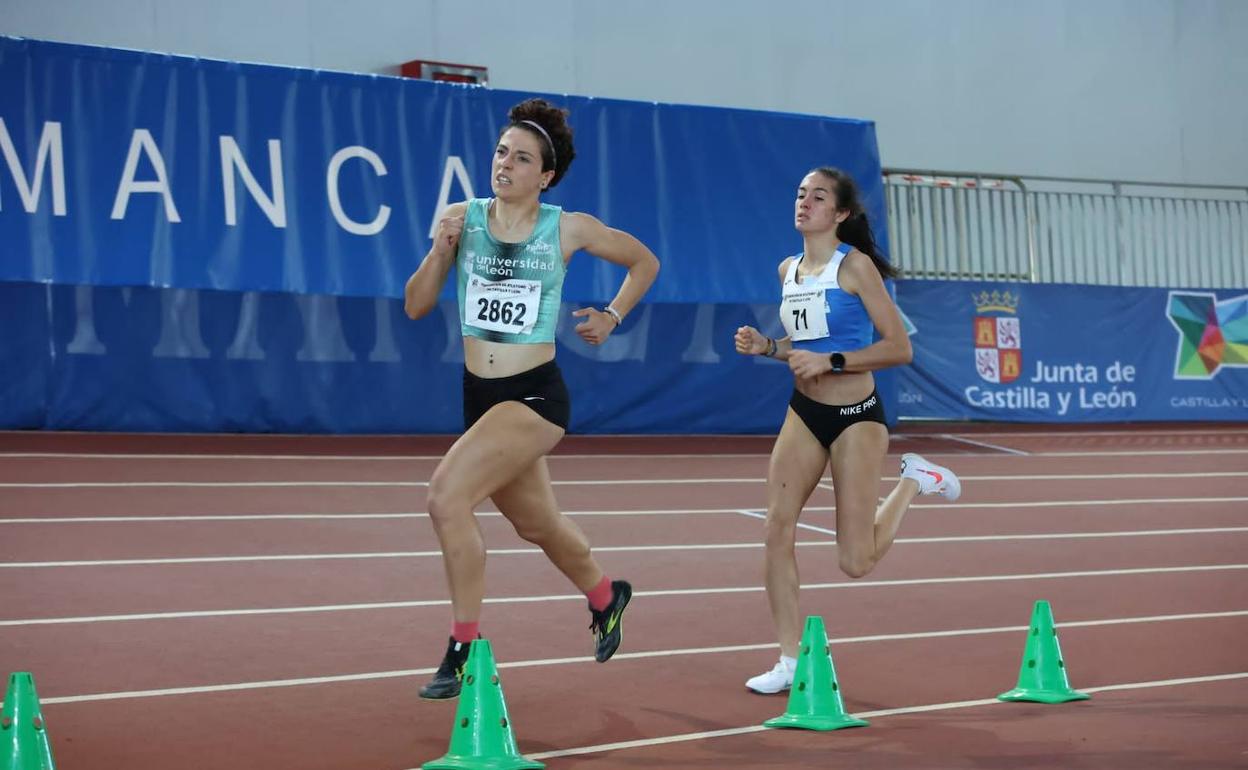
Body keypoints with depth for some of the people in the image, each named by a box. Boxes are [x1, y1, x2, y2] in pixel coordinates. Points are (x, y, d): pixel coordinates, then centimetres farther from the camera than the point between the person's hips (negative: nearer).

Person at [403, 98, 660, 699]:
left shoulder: (568, 229, -6)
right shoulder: (461, 219, 1)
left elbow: (644, 263, 11)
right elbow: (415, 307, 0)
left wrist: (611, 317, 3)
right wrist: (440, 252, -14)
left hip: (535, 394, -5)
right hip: (479, 394, 5)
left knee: (447, 495, -24)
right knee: (537, 524, 22)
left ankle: (464, 651, -13)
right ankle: (605, 595, 53)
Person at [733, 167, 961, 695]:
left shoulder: (855, 265, -12)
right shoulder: (788, 270, 8)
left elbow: (898, 348, -15)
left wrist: (830, 362, -22)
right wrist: (765, 347, 3)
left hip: (856, 417, -6)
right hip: (804, 413, 6)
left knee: (856, 563, -3)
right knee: (778, 529, -8)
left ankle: (914, 481, 24)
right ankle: (790, 663, 2)